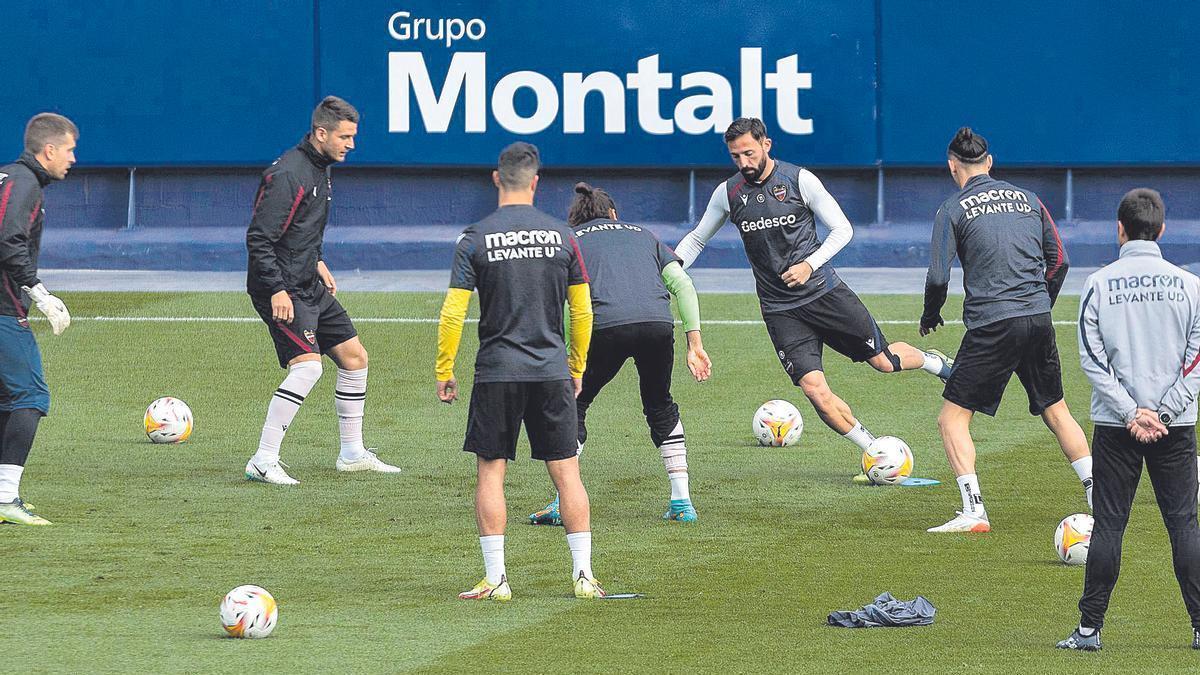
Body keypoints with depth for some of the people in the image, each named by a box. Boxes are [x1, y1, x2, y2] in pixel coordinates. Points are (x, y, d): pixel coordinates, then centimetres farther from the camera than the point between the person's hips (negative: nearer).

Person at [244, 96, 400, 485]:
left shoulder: (320, 170, 11)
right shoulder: (287, 175, -20)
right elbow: (258, 239, -22)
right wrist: (276, 291, -25)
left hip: (309, 286, 10)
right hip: (281, 290, -10)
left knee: (354, 357, 13)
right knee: (308, 365, -22)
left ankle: (352, 453, 26)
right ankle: (264, 462, -18)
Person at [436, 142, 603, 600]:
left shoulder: (475, 240, -5)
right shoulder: (561, 236, 1)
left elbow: (453, 313, -6)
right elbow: (582, 311, 6)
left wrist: (444, 372, 4)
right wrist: (577, 368, 18)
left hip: (497, 372, -2)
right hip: (552, 369, 2)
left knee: (490, 472, 5)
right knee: (566, 471, 6)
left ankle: (496, 579, 0)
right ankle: (584, 575, 4)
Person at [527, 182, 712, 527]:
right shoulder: (643, 235, 30)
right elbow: (683, 285, 17)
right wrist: (695, 344, 16)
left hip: (607, 326, -3)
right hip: (658, 323, 3)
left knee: (574, 405, 16)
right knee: (660, 406, 25)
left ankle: (564, 504, 8)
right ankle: (682, 501, 21)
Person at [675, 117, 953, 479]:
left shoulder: (799, 180, -9)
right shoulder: (728, 193, -1)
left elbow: (842, 229, -5)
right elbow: (697, 238, 13)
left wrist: (810, 265, -20)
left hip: (824, 291, -1)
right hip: (780, 310, 2)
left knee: (883, 360, 4)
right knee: (815, 389, -12)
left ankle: (935, 362, 39)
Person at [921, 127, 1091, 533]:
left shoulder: (954, 210, -2)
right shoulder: (1027, 199, 12)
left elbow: (938, 277, -6)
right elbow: (1059, 261, 14)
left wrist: (930, 316, 13)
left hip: (991, 327, -5)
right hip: (1039, 322, 5)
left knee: (953, 419, 2)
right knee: (1056, 411, 20)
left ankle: (974, 511, -9)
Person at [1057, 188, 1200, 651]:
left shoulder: (1100, 285, -3)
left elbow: (1092, 359, -6)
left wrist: (1130, 412, -7)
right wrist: (1162, 412, -5)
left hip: (1115, 424, -1)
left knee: (1108, 524, 3)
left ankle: (1090, 628, 3)